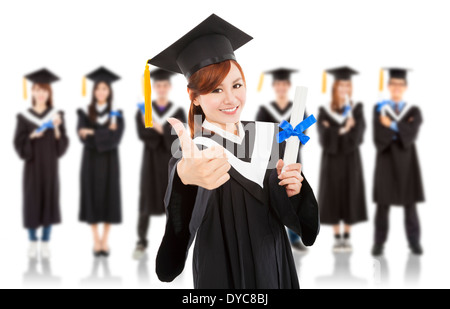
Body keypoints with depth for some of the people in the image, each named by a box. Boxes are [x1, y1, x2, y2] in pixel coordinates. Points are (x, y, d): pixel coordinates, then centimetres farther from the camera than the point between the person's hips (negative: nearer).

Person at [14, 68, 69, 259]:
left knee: (50, 202, 3)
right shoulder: (24, 117, 0)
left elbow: (63, 144, 1)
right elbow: (19, 143, -3)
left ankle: (45, 244, 12)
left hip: (50, 166, 1)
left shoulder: (57, 116, 4)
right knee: (32, 202, 1)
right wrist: (32, 136, -20)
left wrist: (57, 129, -16)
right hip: (32, 166, -1)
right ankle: (33, 243, 13)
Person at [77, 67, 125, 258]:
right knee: (92, 198, 0)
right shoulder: (85, 113, 2)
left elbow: (115, 138, -13)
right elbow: (83, 136, -11)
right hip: (91, 161, 0)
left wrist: (92, 133, -17)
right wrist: (106, 132, -17)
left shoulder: (116, 114, 1)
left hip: (109, 162, 0)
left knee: (109, 198, 1)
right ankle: (96, 242, 6)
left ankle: (105, 241, 9)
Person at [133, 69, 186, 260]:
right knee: (147, 201, -1)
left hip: (172, 161, 0)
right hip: (152, 162, 0)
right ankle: (141, 242, 11)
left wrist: (160, 128, -25)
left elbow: (179, 137, -12)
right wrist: (168, 132, -20)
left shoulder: (178, 112, 3)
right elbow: (143, 135, -11)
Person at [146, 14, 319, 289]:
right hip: (228, 276, -4)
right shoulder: (195, 155, -19)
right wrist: (185, 180, -62)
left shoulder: (267, 136, -3)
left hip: (275, 266, 5)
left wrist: (293, 191, -18)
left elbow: (293, 216, 4)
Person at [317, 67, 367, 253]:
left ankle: (347, 238, 10)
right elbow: (324, 138, -10)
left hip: (350, 159, 0)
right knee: (333, 197, 0)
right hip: (331, 160, 0)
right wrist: (343, 129, -19)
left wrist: (334, 131, -17)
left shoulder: (357, 109, 1)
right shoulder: (325, 111, 1)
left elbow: (357, 136, -10)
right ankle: (337, 238, 8)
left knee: (350, 196, 2)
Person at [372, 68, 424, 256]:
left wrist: (392, 125, -15)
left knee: (410, 204, 2)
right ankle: (379, 244, 3)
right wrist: (401, 129, -15)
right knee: (383, 203, -1)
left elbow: (412, 134, -12)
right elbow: (379, 138, -10)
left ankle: (414, 243, 9)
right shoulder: (380, 110, 3)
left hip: (407, 162, 1)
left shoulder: (414, 111, 5)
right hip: (386, 160, -1)